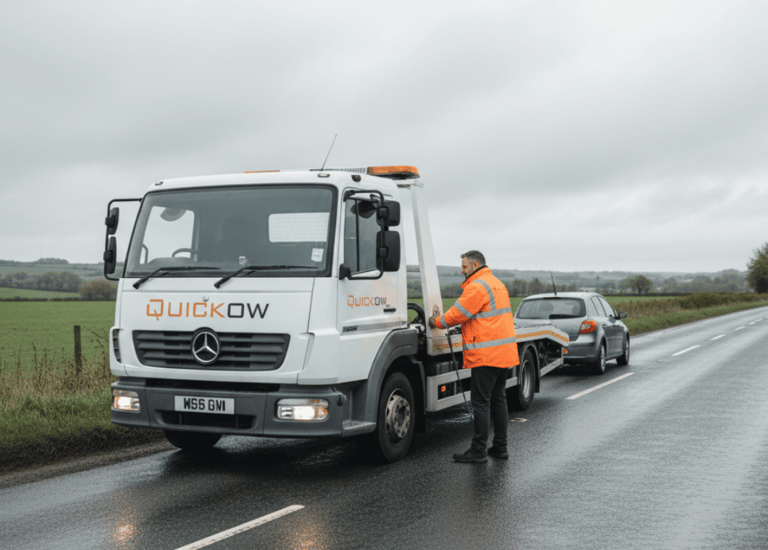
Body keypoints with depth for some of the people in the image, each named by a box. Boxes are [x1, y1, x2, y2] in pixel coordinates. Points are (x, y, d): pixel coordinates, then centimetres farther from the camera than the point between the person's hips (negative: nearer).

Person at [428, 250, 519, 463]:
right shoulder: (497, 284, 20)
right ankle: (500, 447, 18)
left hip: (486, 355, -10)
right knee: (498, 400, 14)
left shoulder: (478, 286, -12)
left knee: (481, 402, -6)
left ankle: (479, 450, -4)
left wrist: (437, 322, 5)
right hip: (504, 353, 10)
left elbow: (458, 314, -11)